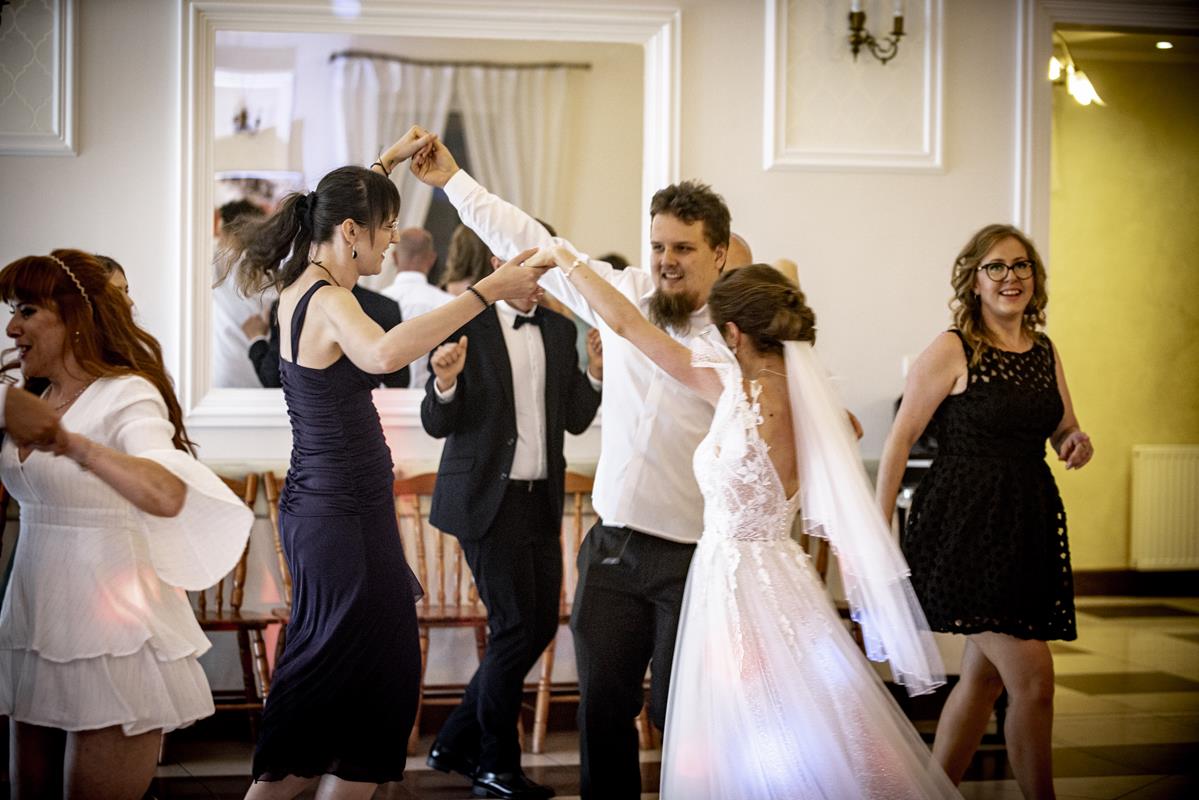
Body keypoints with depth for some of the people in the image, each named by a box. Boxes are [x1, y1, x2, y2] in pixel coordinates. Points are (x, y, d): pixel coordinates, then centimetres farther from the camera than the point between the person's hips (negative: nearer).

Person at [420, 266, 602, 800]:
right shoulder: (465, 323, -8)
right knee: (515, 628, -5)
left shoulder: (560, 330, 9)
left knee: (541, 625, 9)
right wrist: (445, 383, -28)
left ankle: (456, 743, 24)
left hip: (542, 500, 7)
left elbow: (574, 419, 9)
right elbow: (437, 424, -8)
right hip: (487, 500, -7)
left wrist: (597, 374, -8)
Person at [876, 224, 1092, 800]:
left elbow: (1064, 435, 22)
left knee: (984, 675, 13)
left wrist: (1077, 446, -3)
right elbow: (900, 439, -8)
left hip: (1029, 525, 7)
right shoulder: (952, 351, -9)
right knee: (1032, 674, -11)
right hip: (964, 525, -7)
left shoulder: (1045, 353, 10)